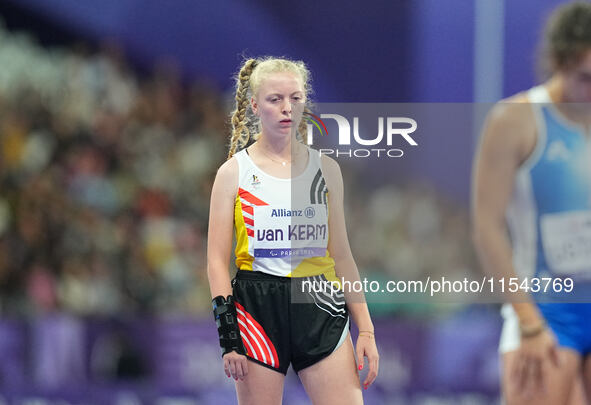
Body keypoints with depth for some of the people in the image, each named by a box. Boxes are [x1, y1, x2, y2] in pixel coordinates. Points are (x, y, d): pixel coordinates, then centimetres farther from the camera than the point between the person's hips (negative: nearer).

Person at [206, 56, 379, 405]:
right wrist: (228, 336, -9)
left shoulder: (326, 169, 10)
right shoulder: (234, 172, 2)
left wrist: (366, 329, 9)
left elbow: (342, 257, 14)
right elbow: (217, 260, 0)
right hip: (258, 308, -2)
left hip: (320, 310, 2)